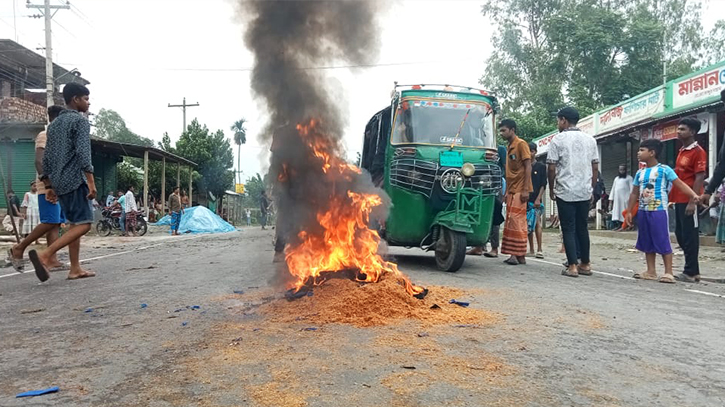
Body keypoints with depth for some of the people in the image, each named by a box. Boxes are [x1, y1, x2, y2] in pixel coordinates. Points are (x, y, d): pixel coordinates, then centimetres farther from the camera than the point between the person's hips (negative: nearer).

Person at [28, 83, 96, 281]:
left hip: (59, 182, 9)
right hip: (75, 179, -9)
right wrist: (91, 182, -20)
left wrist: (48, 186, 20)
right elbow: (83, 152, -18)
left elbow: (47, 157, 18)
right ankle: (44, 255, -23)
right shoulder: (80, 120, -5)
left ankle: (75, 269, 9)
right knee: (84, 223, -10)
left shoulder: (54, 124, 20)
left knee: (74, 223, 12)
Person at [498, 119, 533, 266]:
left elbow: (528, 167, -12)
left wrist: (526, 189, -18)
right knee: (511, 222, 5)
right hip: (511, 191, 8)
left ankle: (520, 255, -7)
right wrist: (506, 191, 16)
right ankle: (514, 254, 8)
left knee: (517, 222, -10)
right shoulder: (509, 147, 19)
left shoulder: (521, 144, -6)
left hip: (520, 191, -8)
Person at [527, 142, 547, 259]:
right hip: (526, 199, 4)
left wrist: (538, 199, -11)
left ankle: (539, 249, -13)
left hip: (536, 199, -4)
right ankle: (531, 249, 12)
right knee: (529, 224, 6)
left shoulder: (541, 166, 4)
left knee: (537, 223, -12)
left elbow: (543, 184, -1)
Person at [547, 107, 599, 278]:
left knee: (568, 229, 0)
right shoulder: (590, 139, 8)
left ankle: (572, 266, -2)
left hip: (565, 192, -4)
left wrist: (551, 189, 5)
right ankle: (585, 264, 18)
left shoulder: (558, 139, -5)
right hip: (585, 192, 4)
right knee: (582, 228, 13)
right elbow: (595, 167, 8)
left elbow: (552, 168, -7)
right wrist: (591, 188, 17)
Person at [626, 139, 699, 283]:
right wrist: (629, 211, 15)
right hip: (643, 211, 7)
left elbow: (680, 184, -11)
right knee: (647, 243, 10)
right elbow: (634, 193, 16)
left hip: (659, 211, -7)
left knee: (663, 242, -4)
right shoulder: (640, 173, 12)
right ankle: (651, 271, 19)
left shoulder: (664, 169, -6)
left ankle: (668, 272, 1)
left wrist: (693, 194, -26)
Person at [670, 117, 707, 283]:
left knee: (689, 235, -3)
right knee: (680, 234, 12)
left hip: (688, 201, -9)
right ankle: (692, 270, 22)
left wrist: (692, 201, -20)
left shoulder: (698, 152, -9)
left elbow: (700, 177, -14)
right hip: (679, 200, 9)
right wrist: (672, 197, 16)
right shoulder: (681, 151, 16)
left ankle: (691, 272, 5)